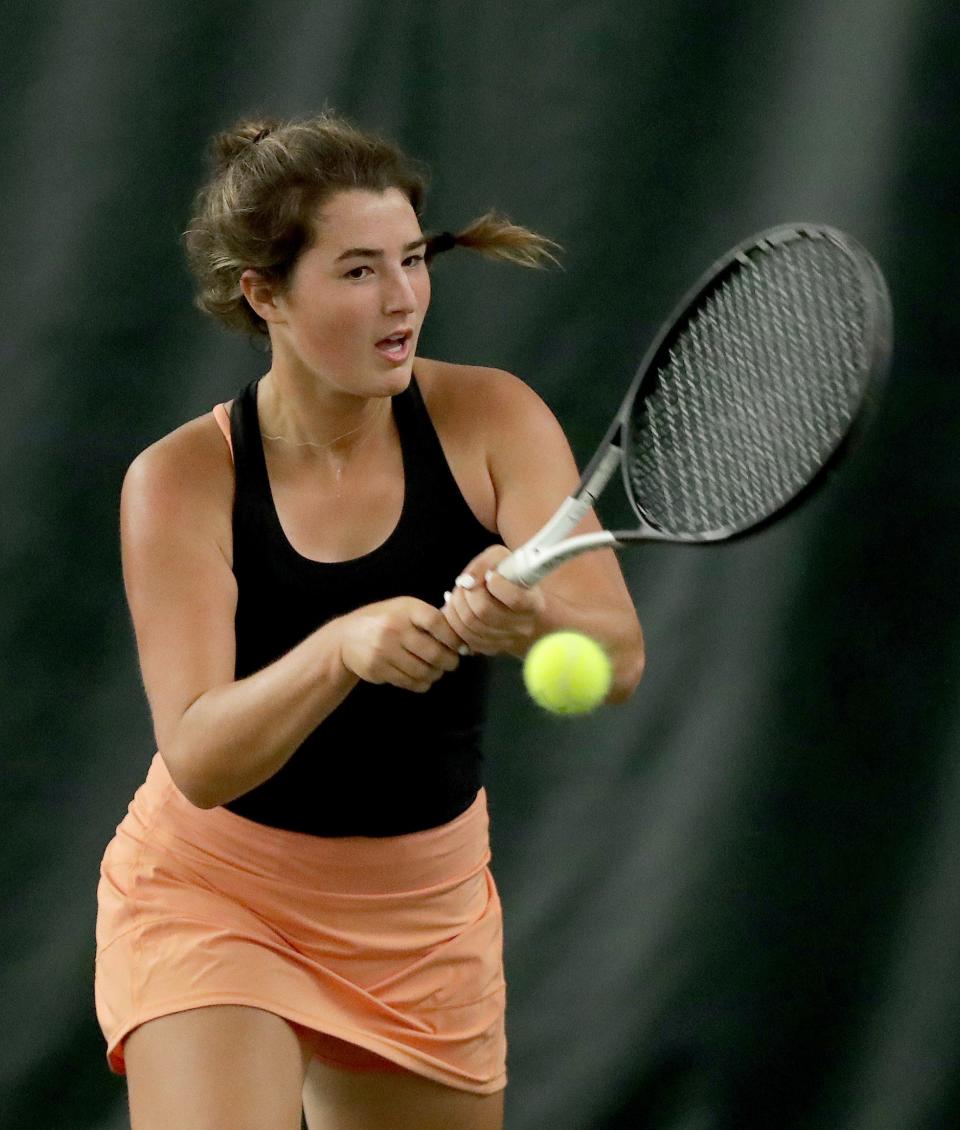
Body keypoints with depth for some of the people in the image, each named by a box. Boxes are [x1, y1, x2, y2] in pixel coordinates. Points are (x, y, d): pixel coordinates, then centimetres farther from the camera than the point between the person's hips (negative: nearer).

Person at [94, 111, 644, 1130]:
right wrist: (342, 649, -41)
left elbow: (618, 656, -21)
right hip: (214, 896, -3)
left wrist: (527, 621, -44)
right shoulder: (179, 481, -15)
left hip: (428, 912, 4)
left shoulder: (488, 419, -10)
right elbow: (199, 760, -24)